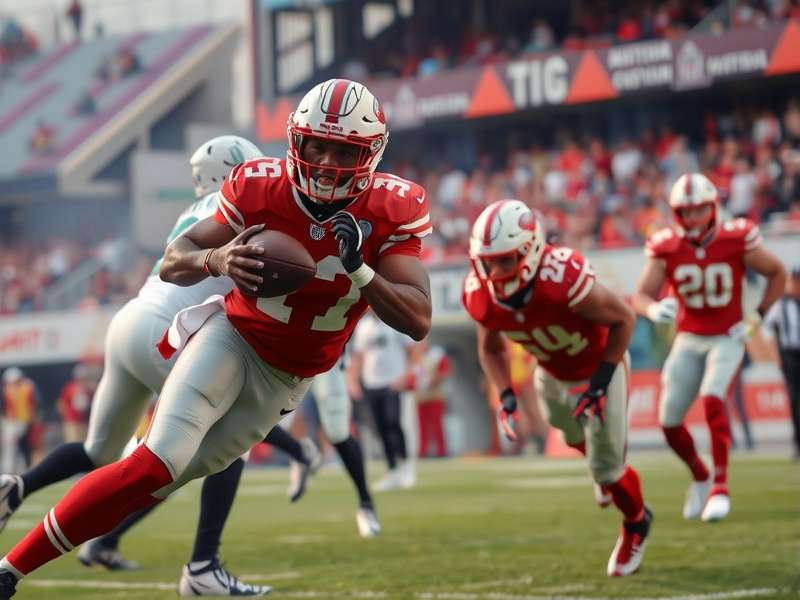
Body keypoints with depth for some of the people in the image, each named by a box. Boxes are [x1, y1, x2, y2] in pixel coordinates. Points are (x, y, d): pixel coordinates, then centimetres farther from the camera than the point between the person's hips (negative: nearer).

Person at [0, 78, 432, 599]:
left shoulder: (393, 211, -17)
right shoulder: (261, 185, -17)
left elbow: (419, 321, -20)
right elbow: (172, 264, -10)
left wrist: (359, 271, -36)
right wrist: (216, 260, -33)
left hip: (286, 378, 3)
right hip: (231, 339, -2)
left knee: (161, 480, 3)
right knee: (159, 463, -21)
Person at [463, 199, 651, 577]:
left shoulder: (563, 279, -44)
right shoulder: (481, 295, -26)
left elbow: (624, 318, -26)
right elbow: (491, 349, -3)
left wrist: (600, 383, -27)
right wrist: (506, 397, -18)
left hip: (600, 366, -5)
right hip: (552, 374, 6)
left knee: (606, 466, 0)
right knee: (579, 440, 30)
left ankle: (636, 526, 31)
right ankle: (609, 473, 64)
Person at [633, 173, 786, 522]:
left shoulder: (737, 241, -13)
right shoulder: (666, 248, -9)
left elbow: (777, 273, 2)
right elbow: (641, 296, -13)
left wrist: (758, 316, -6)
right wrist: (654, 310, -36)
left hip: (727, 338, -3)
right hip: (688, 340, 3)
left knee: (712, 400, -27)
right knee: (669, 421, 2)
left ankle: (720, 486, -20)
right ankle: (700, 476, 30)